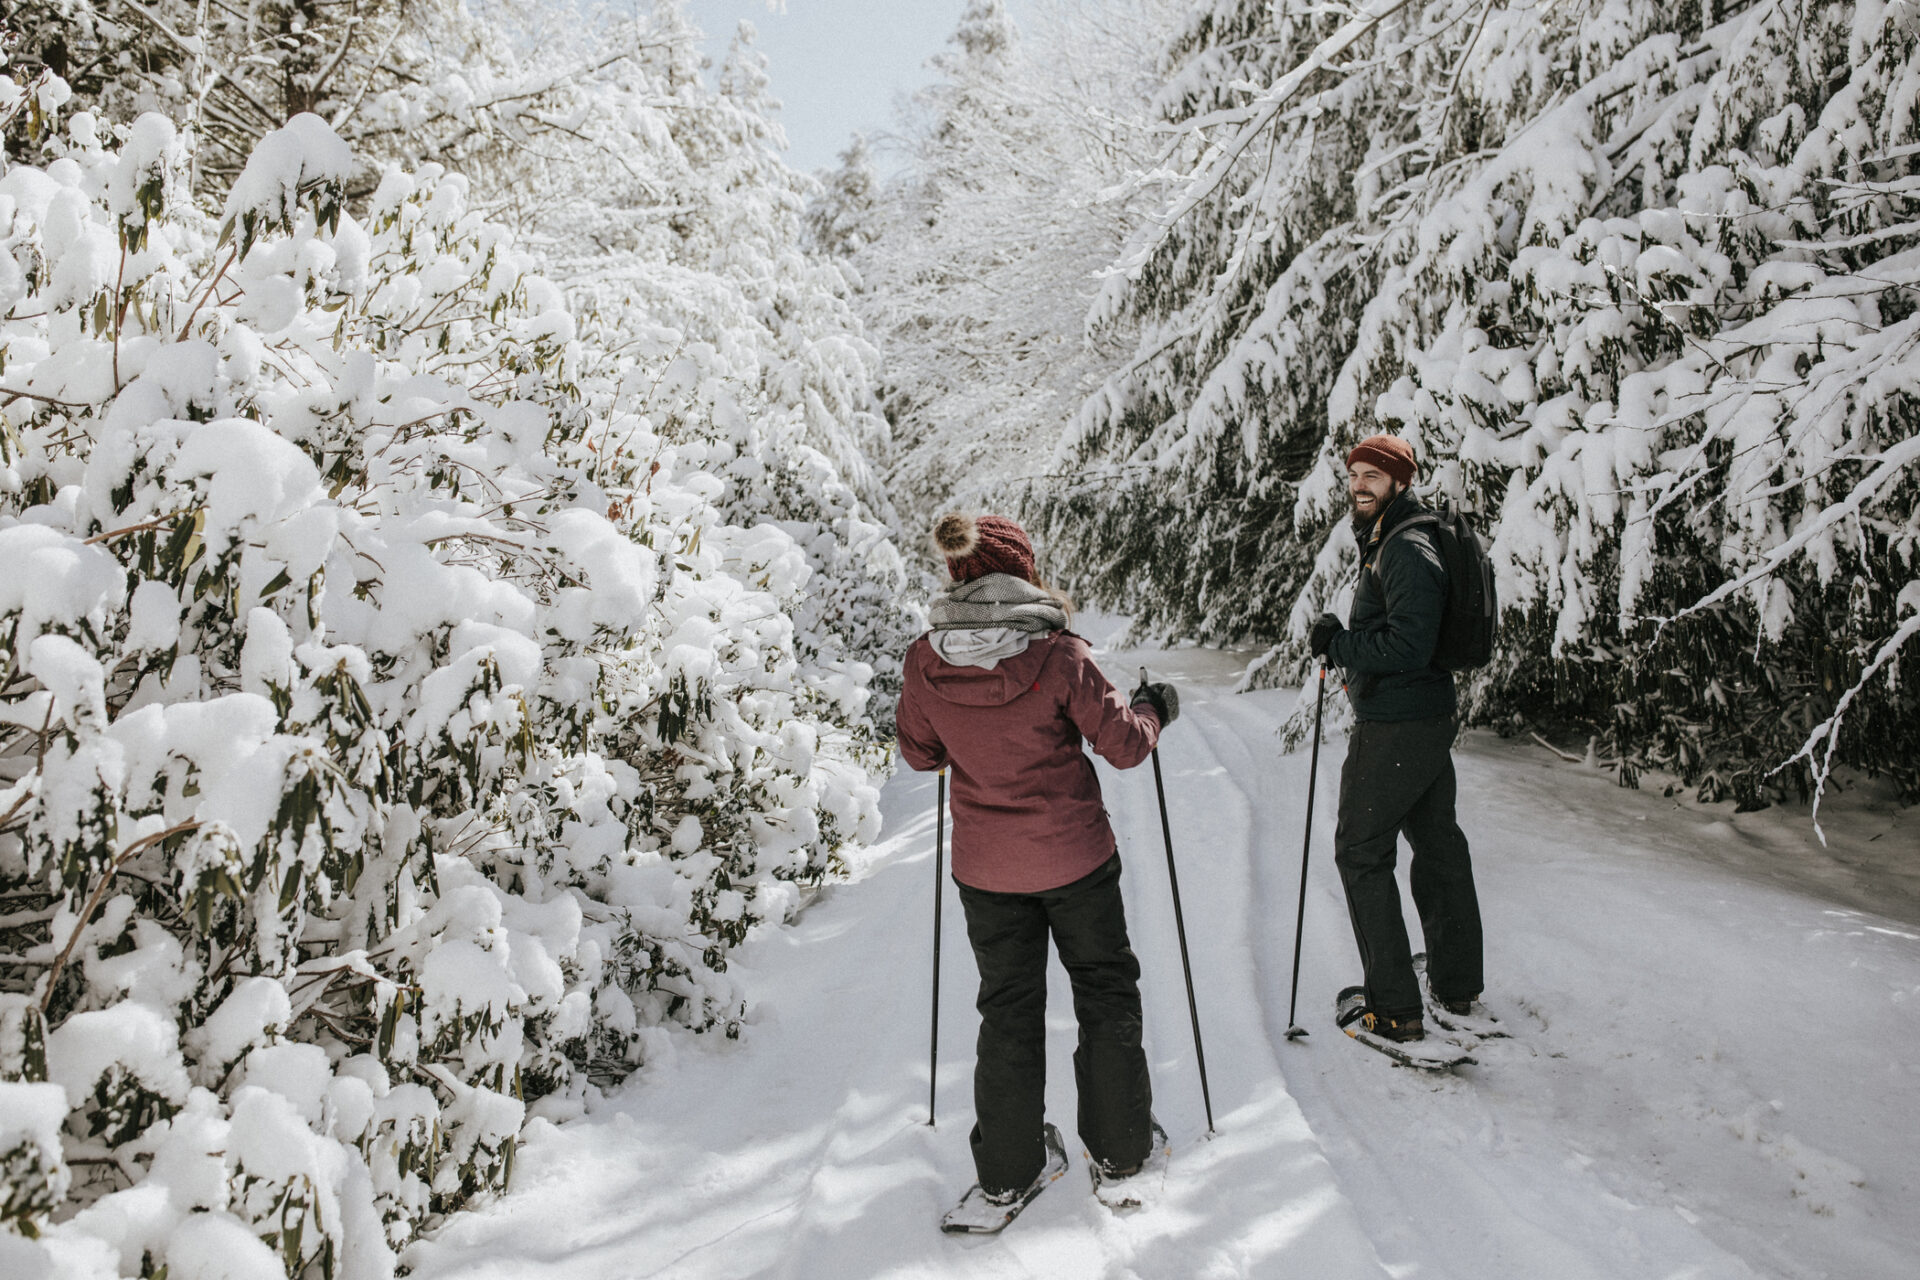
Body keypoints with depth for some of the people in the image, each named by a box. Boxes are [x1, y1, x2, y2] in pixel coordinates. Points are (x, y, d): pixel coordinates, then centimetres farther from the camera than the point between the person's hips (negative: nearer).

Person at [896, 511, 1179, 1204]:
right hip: (1074, 857, -2)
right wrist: (1153, 707, 9)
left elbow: (921, 752, 4)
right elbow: (1123, 744, -11)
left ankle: (1007, 1168, 26)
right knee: (1106, 991, 19)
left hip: (984, 866, 3)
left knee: (1007, 1006, 18)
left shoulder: (926, 661, -11)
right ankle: (1118, 1144, 31)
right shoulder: (1058, 655, -19)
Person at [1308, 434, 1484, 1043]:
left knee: (1362, 853, -1)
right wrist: (1344, 641, 9)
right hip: (1431, 722, 11)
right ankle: (1458, 986, 35)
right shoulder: (1385, 542, 13)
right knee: (1437, 844, 19)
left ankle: (1396, 1009, 4)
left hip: (1394, 730, -11)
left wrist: (1337, 642, -18)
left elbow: (1406, 646, -28)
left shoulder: (1409, 552, -19)